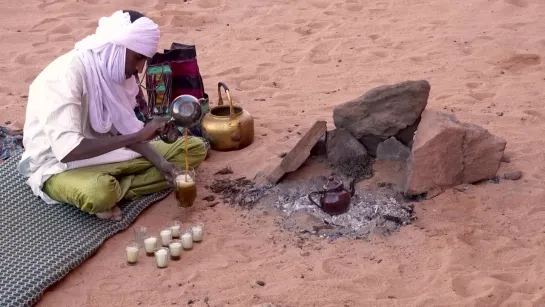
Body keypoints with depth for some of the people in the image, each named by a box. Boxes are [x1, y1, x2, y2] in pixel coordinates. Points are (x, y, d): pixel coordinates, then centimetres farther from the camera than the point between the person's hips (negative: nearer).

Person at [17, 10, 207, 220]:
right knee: (99, 192, -44)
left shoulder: (115, 70, -1)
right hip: (60, 167, -8)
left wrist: (158, 160, -11)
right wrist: (138, 136, -30)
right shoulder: (65, 74, -26)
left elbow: (124, 128, 6)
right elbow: (67, 150, -35)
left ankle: (113, 191, -14)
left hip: (105, 152, 8)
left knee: (194, 149, -4)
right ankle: (111, 192, -9)